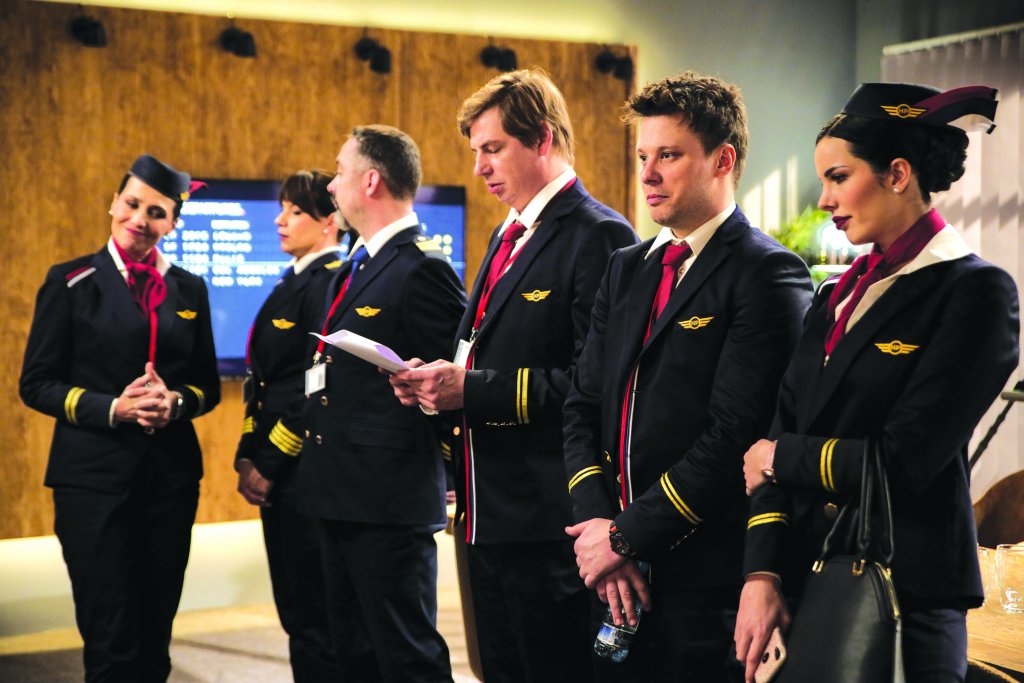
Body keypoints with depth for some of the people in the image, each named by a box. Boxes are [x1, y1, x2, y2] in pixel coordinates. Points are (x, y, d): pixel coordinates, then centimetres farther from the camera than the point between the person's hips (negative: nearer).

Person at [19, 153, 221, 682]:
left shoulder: (188, 290, 10)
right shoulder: (70, 282, 0)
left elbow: (208, 384, 12)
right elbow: (36, 384, -2)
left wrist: (177, 401, -11)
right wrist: (112, 407, -17)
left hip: (171, 475, 4)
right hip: (94, 476, -3)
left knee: (155, 635, 9)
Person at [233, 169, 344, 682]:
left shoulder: (331, 283, -13)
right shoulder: (291, 283, 16)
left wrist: (268, 465, -15)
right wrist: (247, 458, 6)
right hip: (276, 473, 9)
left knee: (315, 620, -2)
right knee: (294, 614, 15)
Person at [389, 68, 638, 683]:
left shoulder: (598, 236, -13)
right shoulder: (510, 236, 17)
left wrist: (473, 389, -21)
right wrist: (443, 380, 2)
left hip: (549, 524, -9)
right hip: (491, 517, 9)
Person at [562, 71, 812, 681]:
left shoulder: (768, 276, -10)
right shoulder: (627, 269, 14)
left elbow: (735, 436, -18)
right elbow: (583, 407, 9)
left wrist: (627, 535, -14)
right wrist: (598, 527, -5)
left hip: (707, 580, -6)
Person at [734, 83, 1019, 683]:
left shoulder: (974, 292, -9)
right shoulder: (838, 299, 12)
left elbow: (904, 462, -17)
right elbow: (779, 438, 4)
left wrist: (779, 457, -3)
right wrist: (763, 574, -8)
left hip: (908, 595, -6)